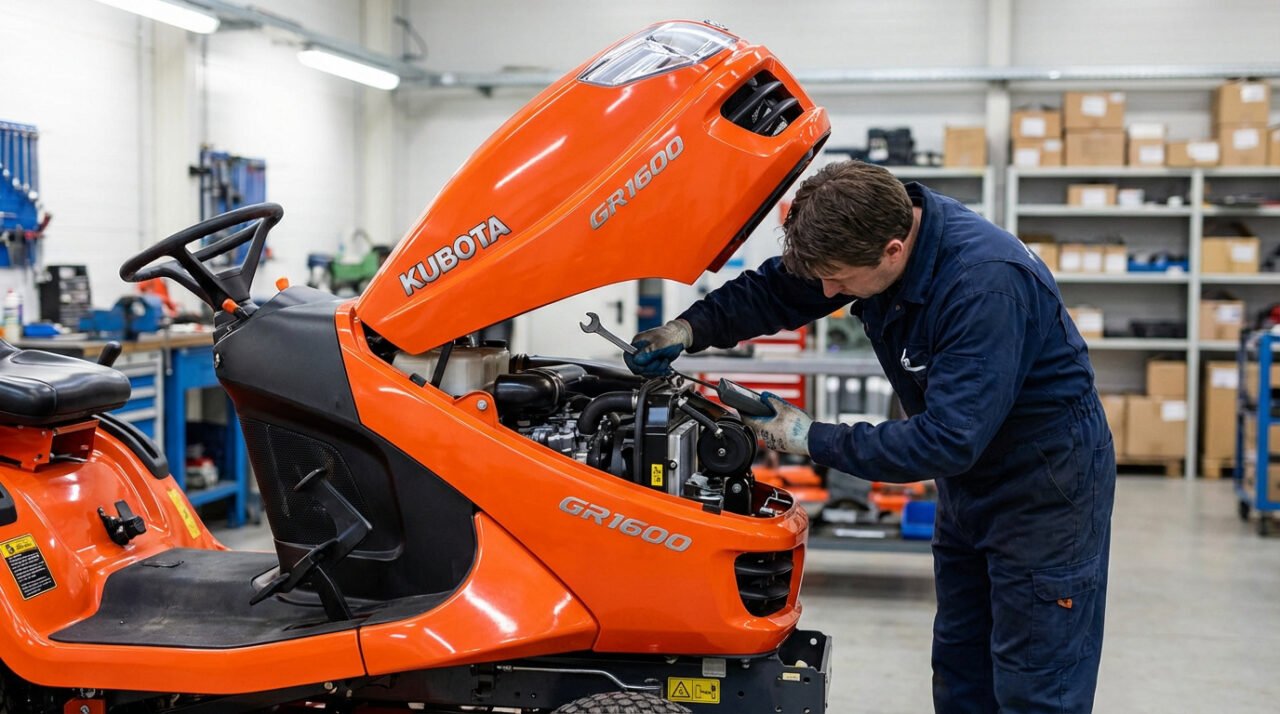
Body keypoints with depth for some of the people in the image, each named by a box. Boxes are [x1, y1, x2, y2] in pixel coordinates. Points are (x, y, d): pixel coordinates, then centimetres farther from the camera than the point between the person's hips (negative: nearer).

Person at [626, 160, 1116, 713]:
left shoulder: (987, 284, -34)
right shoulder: (874, 228, -11)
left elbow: (946, 440, -35)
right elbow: (773, 291, 4)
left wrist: (813, 440, -27)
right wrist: (689, 329, -12)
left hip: (1047, 481, -8)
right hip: (970, 476, 8)